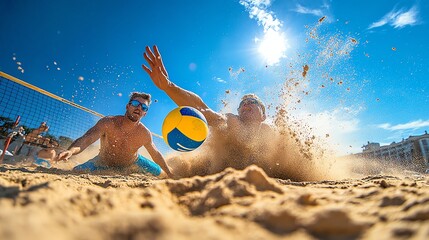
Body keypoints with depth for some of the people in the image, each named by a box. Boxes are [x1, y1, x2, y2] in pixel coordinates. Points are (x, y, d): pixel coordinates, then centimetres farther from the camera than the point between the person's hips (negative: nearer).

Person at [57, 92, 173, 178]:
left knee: (159, 173, 3)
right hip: (103, 164, -1)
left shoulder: (144, 134, -23)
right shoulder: (108, 123, -30)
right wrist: (71, 151, -66)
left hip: (132, 164, 2)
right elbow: (85, 139, -43)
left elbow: (156, 154, -8)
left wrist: (171, 175, -3)